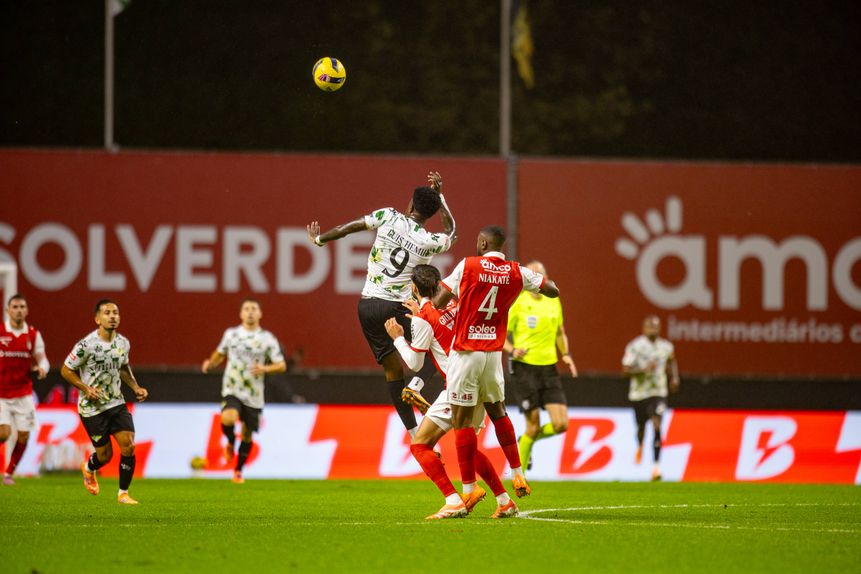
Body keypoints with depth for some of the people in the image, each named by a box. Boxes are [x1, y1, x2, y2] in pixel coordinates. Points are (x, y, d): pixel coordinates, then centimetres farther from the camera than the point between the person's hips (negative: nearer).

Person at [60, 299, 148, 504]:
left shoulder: (123, 343, 0)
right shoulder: (86, 345, -19)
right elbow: (66, 370, -9)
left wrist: (135, 387, 6)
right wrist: (86, 389, -19)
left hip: (117, 403, 5)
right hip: (92, 407, -4)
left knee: (128, 445, -11)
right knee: (105, 455, 3)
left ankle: (123, 494, 4)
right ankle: (88, 469, 40)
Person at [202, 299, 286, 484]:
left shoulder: (267, 339, 0)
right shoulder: (231, 334, 4)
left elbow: (281, 365, 1)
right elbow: (220, 353, 22)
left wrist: (265, 369, -18)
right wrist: (210, 363, 1)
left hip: (253, 395, 1)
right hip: (232, 390, -1)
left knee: (247, 435, 7)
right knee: (228, 419, -29)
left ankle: (238, 471, 29)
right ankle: (230, 443, 5)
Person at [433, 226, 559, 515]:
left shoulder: (468, 266, -7)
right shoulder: (517, 272, 2)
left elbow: (438, 302, -7)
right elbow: (553, 291, 12)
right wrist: (545, 279, 33)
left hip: (465, 353, -4)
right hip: (494, 353, 4)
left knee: (462, 421, -2)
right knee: (498, 412, 23)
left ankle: (468, 490, -4)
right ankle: (517, 474, 20)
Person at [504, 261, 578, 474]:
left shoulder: (553, 301, 10)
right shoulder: (518, 304, -6)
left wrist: (566, 354, 7)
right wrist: (512, 350, -20)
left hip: (549, 368, 5)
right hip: (525, 369, -5)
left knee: (561, 424, -5)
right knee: (533, 426, -6)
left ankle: (527, 442, 24)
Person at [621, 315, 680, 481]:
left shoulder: (666, 347, 3)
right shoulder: (635, 346, -9)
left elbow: (672, 361, 25)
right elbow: (626, 369, -13)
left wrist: (675, 377, 10)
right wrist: (643, 369, -27)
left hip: (658, 392, 1)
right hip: (639, 392, -1)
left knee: (657, 427, -16)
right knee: (641, 426, 15)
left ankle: (656, 466, -18)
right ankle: (640, 447, 52)